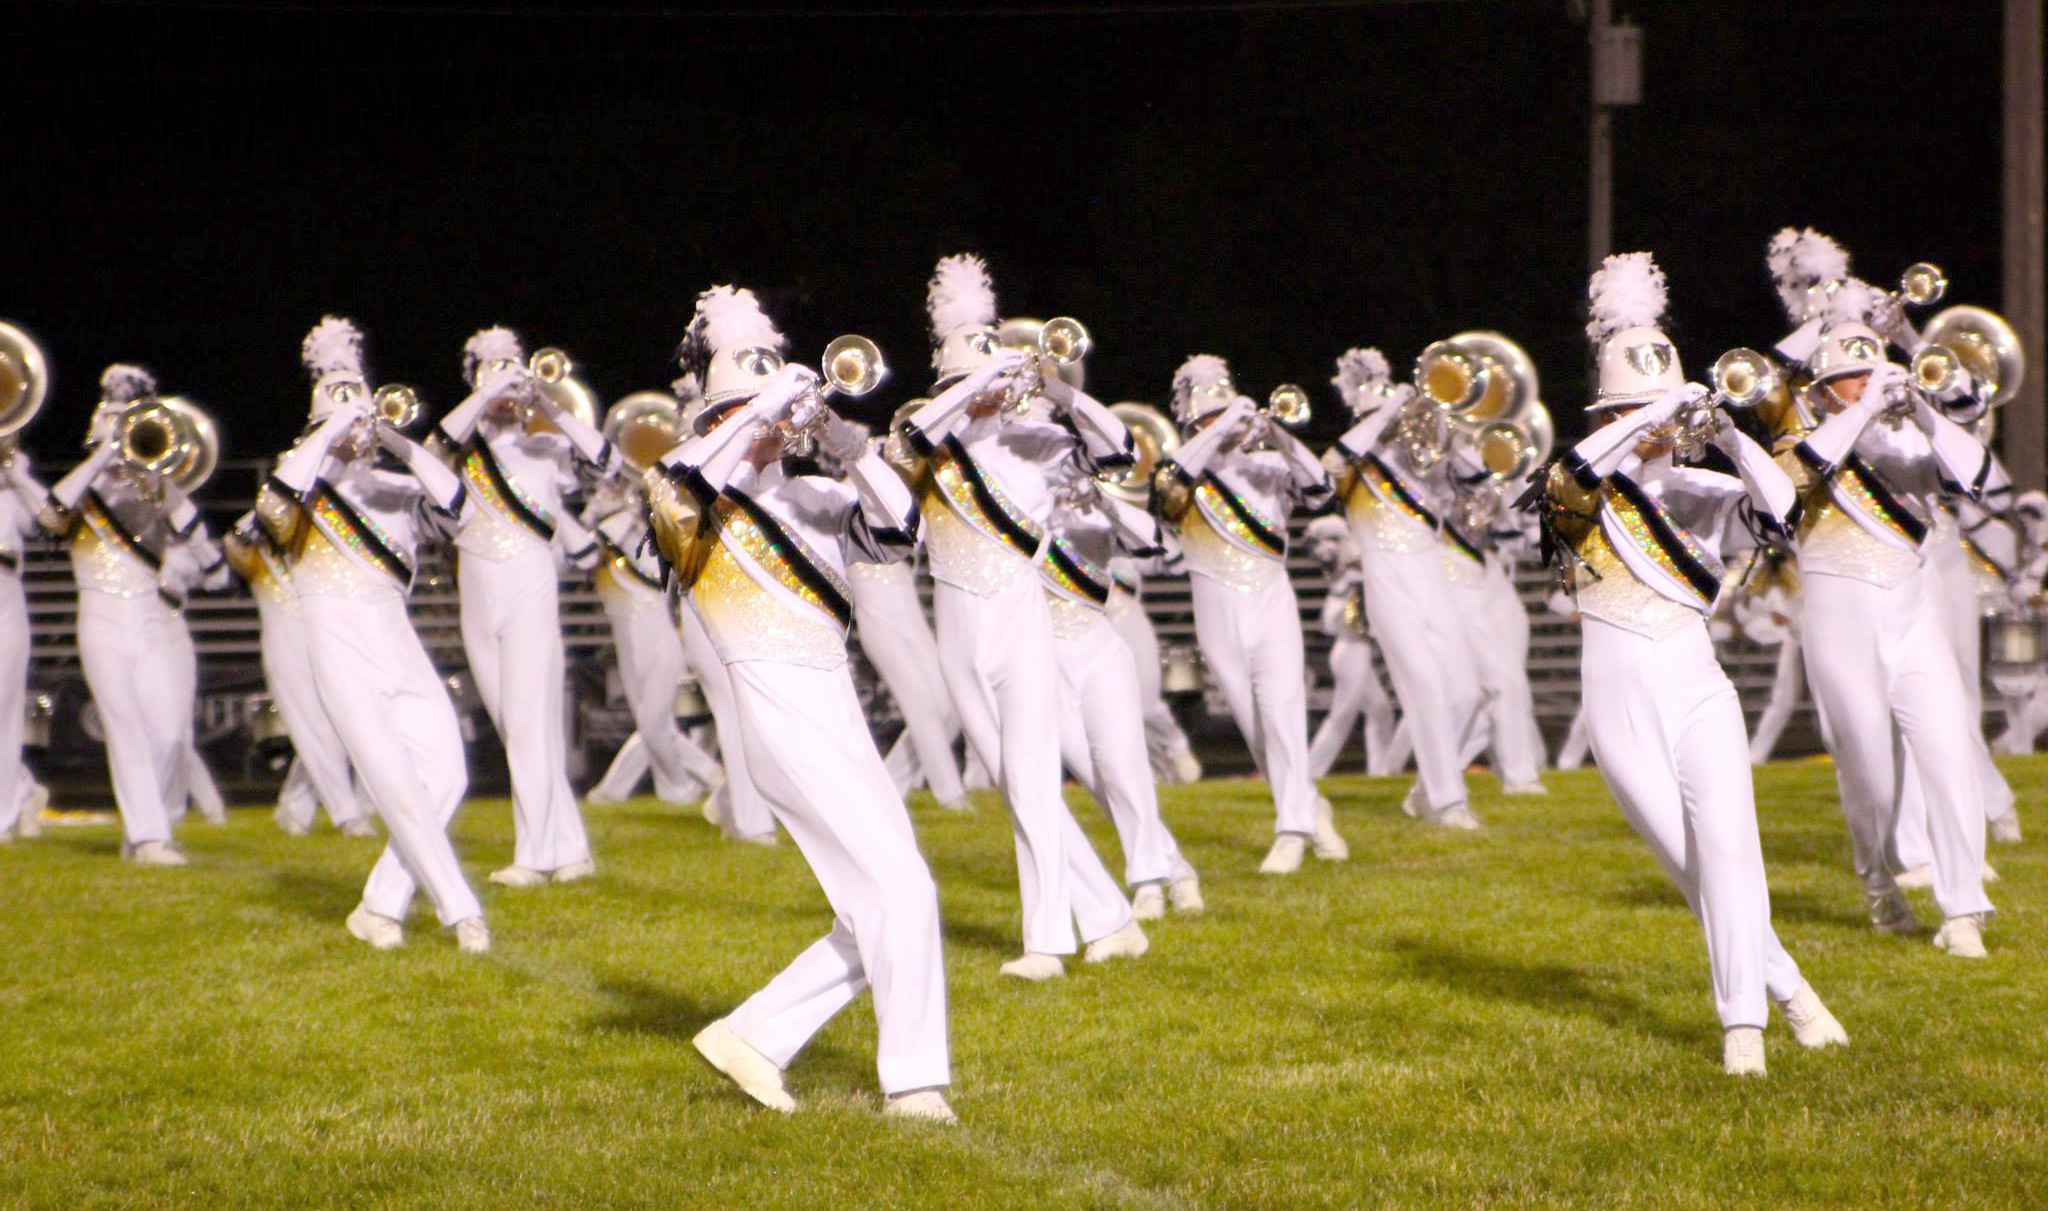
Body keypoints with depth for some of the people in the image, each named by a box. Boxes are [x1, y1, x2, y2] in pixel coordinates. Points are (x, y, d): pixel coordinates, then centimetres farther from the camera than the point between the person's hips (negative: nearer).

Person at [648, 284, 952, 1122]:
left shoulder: (815, 499, 16)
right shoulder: (693, 502, 1)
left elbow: (898, 531, 1)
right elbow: (688, 480, -24)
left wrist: (844, 442, -10)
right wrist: (770, 402, -20)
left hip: (834, 713, 7)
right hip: (780, 708, -7)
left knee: (875, 922, 7)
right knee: (902, 889, -14)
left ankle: (754, 1038, 15)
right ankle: (912, 1080, -8)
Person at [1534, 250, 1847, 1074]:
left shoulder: (1696, 491, 8)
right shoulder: (1582, 496, 2)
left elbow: (1777, 505, -11)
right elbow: (1574, 473, -23)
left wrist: (1731, 439, -26)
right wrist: (1662, 411, -29)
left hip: (1696, 687, 1)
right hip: (1620, 701, -1)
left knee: (1727, 843, -18)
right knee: (1691, 867, 1)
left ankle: (1744, 1021, -19)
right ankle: (1784, 986, 17)